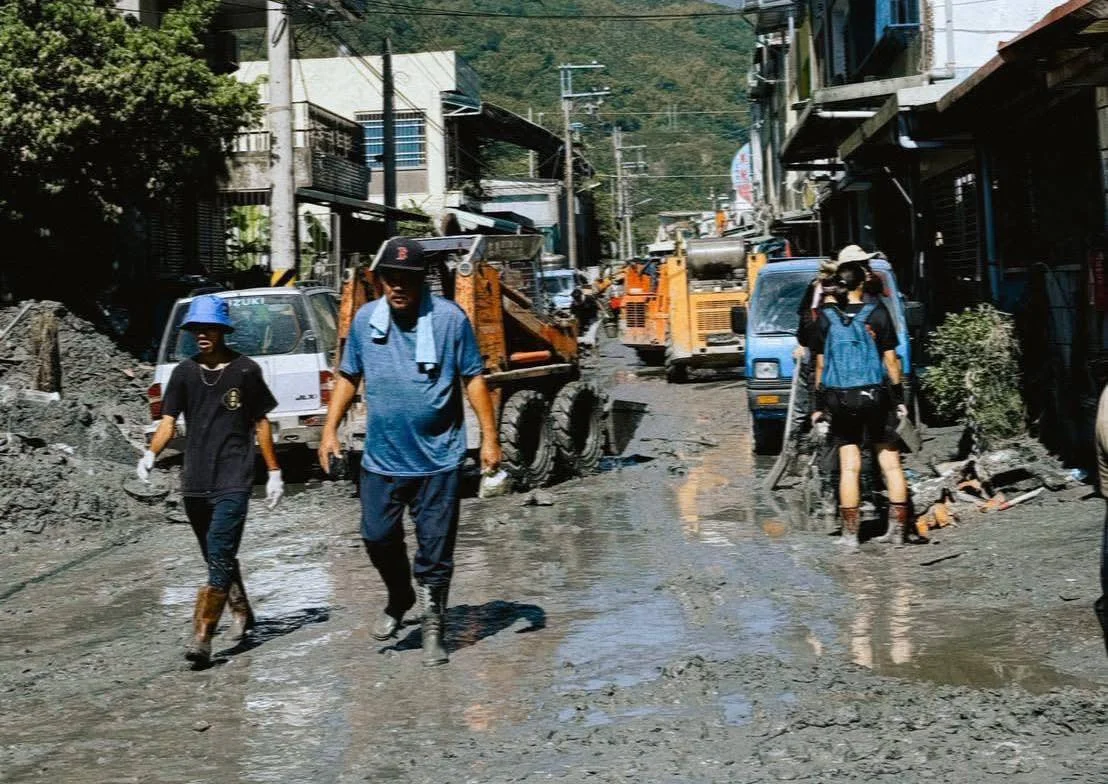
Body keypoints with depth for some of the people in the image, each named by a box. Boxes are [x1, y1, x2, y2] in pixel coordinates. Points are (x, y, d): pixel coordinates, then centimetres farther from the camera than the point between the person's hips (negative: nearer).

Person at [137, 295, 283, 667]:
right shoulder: (184, 373, 7)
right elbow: (169, 421, 2)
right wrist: (151, 454, -17)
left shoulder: (245, 370, 0)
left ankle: (201, 639, -18)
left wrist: (274, 472, 6)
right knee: (219, 559, 17)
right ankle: (242, 614, 38)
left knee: (220, 559, -14)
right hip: (195, 482, 4)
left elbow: (261, 424, 6)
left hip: (233, 481, -4)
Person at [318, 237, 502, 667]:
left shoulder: (449, 318, -6)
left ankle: (433, 626, 18)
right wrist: (330, 429, 5)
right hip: (382, 457, 3)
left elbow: (473, 378, -2)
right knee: (378, 537, 7)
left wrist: (489, 437, -7)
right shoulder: (365, 319, 4)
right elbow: (349, 377, 13)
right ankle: (399, 600, 35)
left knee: (435, 547, 3)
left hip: (438, 458, -3)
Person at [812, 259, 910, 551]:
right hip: (875, 396, -1)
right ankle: (897, 529, 10)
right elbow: (890, 360, -2)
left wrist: (819, 404, 11)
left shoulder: (826, 317, 0)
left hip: (840, 399, 1)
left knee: (849, 468, 5)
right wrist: (899, 398, 6)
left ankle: (850, 535, 5)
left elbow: (821, 364, 4)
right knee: (891, 464, 9)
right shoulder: (877, 313, -4)